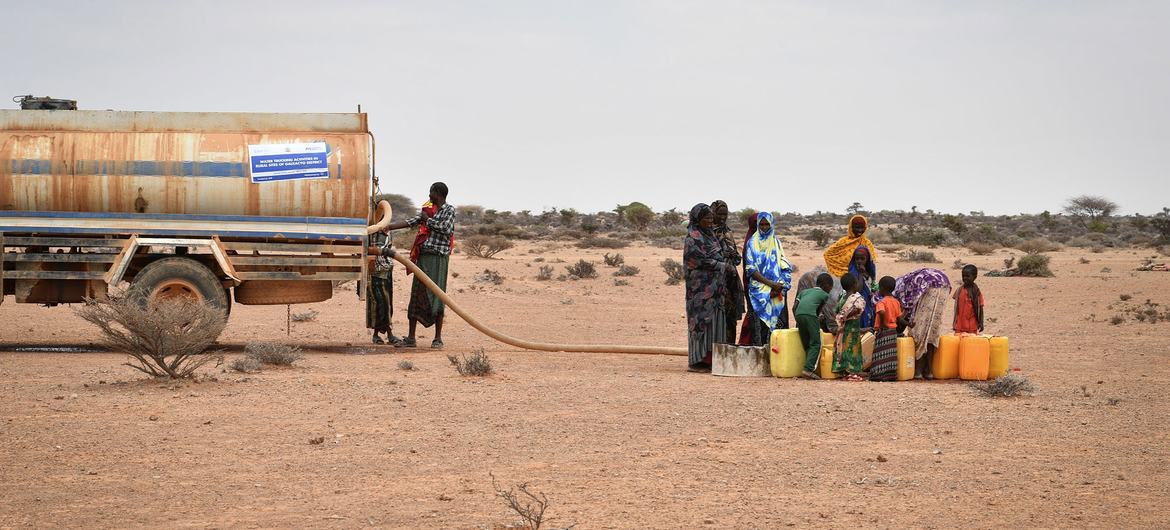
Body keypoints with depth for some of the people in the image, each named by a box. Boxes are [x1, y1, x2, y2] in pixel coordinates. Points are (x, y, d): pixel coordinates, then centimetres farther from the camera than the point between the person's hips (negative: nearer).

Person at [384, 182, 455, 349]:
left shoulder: (449, 210, -1)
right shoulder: (428, 210, 19)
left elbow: (446, 230, -15)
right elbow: (410, 222, 15)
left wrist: (428, 220, -5)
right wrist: (387, 227, 9)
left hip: (438, 258, -6)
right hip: (423, 257, 6)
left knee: (436, 297, -4)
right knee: (416, 295, 3)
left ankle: (438, 338, 3)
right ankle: (410, 338, 6)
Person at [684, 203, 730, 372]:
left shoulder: (710, 235, 16)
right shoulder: (692, 238, -11)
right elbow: (702, 261, -18)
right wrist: (722, 266, -8)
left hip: (714, 288, 8)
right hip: (701, 287, -8)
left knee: (714, 322, 6)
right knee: (701, 320, -6)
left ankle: (708, 360, 8)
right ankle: (696, 361, -3)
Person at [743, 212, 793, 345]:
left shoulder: (776, 243, 14)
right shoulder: (753, 243, 6)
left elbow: (785, 268, 7)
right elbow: (751, 269, -2)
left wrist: (779, 287, -10)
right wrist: (770, 283, -12)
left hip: (776, 291, 3)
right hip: (758, 288, -3)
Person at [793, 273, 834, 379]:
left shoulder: (804, 291, 31)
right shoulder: (824, 295, 18)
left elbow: (794, 307, 23)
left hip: (798, 315, 5)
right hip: (810, 315, -5)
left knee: (807, 345, 14)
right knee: (815, 344, -2)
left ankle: (810, 368, 9)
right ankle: (808, 369, -15)